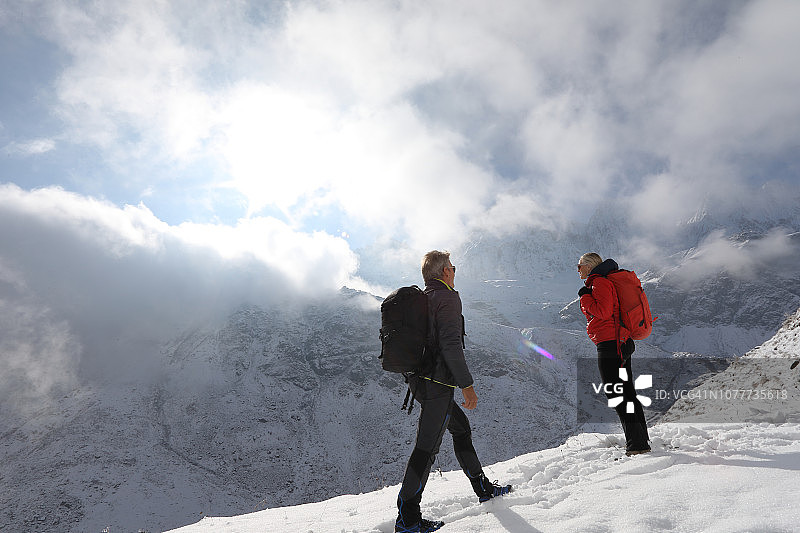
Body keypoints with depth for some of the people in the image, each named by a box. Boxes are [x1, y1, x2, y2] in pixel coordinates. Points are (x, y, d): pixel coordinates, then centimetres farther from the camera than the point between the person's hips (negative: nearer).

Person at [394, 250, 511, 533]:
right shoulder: (447, 298, -11)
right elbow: (450, 345, -21)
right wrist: (467, 384, -16)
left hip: (419, 380, 10)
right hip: (438, 383, -10)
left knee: (461, 427, 21)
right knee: (427, 446, -6)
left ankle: (483, 488, 33)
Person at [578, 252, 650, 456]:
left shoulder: (600, 283, -9)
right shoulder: (603, 283, 21)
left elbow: (604, 311, -19)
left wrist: (585, 297, -9)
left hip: (610, 345, -10)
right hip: (622, 344, 10)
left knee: (616, 395, -6)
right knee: (628, 393, 13)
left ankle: (636, 444, -5)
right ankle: (643, 441, 19)